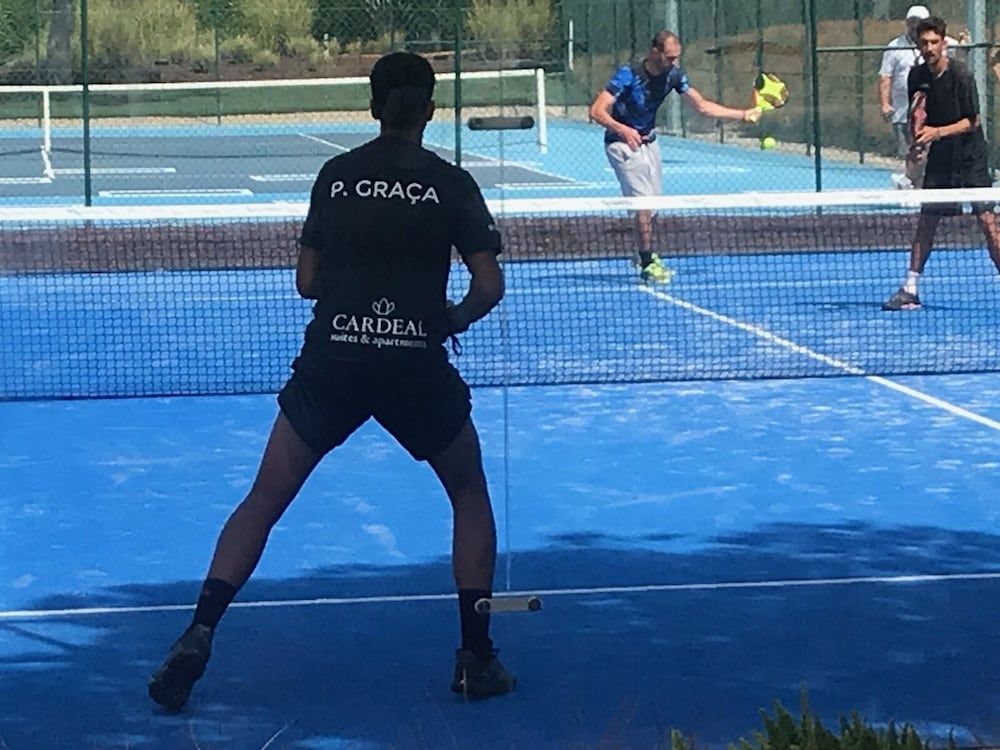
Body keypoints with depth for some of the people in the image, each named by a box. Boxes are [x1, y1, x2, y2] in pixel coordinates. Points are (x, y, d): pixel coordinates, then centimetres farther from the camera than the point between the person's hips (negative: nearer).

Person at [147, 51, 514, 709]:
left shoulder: (336, 175, 9)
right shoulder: (450, 183, 2)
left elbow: (307, 281, 13)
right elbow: (490, 287, -2)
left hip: (331, 358, 1)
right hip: (415, 361, -1)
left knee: (263, 503, 11)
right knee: (470, 494, 21)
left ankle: (198, 637, -5)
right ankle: (477, 659, 15)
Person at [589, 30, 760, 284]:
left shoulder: (673, 74, -5)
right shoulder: (628, 75, -24)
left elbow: (703, 106, -1)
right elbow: (596, 111, -27)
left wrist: (743, 115, -10)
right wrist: (622, 129, -44)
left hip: (648, 140, 7)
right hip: (623, 143, -7)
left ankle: (646, 255, 28)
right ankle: (647, 264, -6)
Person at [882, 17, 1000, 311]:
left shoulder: (960, 75, -14)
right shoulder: (917, 76, 2)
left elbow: (973, 121, -13)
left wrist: (938, 132, -23)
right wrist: (917, 139, -6)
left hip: (970, 157, -5)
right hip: (939, 158, 5)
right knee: (926, 221, 4)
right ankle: (910, 290, 7)